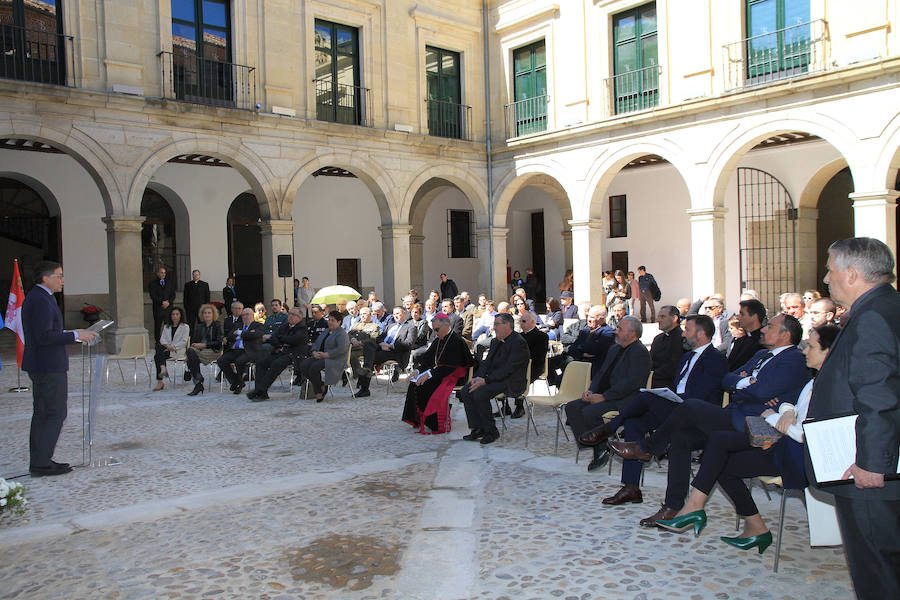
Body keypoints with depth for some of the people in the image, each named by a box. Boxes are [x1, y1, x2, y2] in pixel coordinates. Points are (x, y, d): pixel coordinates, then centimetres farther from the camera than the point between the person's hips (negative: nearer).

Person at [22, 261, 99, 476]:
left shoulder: (33, 297, 16)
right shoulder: (41, 300, -17)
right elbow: (44, 336, -24)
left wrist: (69, 334, 16)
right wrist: (75, 335, -19)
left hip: (39, 366, 11)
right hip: (49, 366, -11)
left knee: (42, 414, 15)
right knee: (56, 414, -5)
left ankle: (38, 462, 21)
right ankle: (42, 463, -2)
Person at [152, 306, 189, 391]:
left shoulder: (185, 327, 7)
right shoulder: (166, 327, 23)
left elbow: (184, 341, -3)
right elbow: (162, 339, 10)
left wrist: (173, 347, -15)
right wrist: (167, 345, -12)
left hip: (178, 351, -5)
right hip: (167, 348, 5)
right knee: (158, 344, -31)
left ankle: (160, 382, -34)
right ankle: (163, 369, -44)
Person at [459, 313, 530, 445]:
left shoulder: (519, 342, -14)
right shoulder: (495, 341, 16)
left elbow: (508, 369, -21)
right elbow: (487, 362, 13)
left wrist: (485, 380, -23)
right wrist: (479, 377, -7)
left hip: (511, 383, -9)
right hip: (492, 379, 9)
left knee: (479, 393, -29)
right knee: (465, 391, -10)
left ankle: (491, 431, -14)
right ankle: (477, 429, -5)